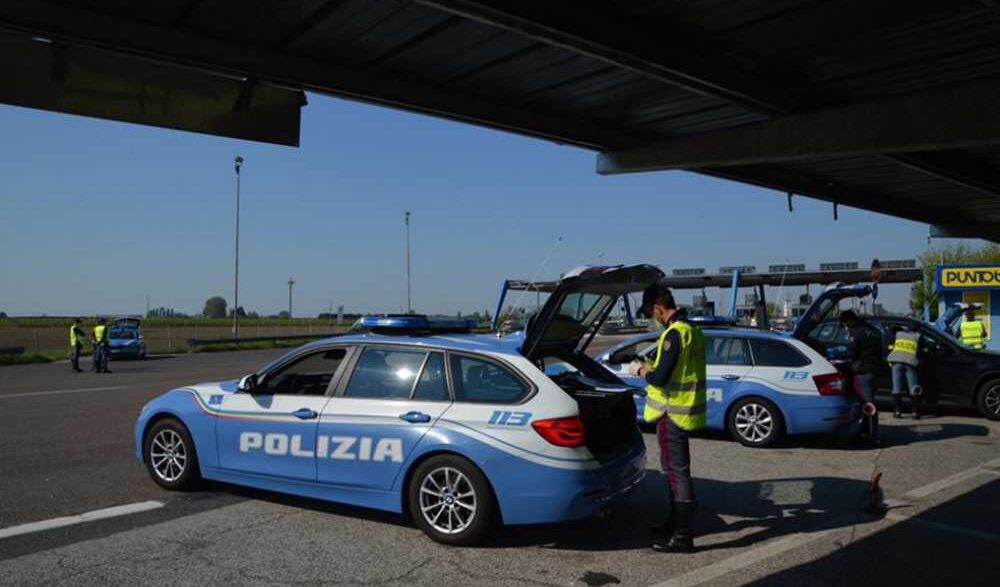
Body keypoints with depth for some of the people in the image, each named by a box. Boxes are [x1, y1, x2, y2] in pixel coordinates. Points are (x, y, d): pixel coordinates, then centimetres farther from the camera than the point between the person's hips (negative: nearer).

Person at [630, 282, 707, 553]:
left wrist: (640, 370, -7)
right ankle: (676, 523, 34)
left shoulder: (674, 334, -21)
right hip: (686, 411, 10)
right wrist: (652, 366, 15)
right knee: (676, 469, 20)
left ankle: (682, 536, 3)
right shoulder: (693, 330, 11)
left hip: (672, 414, -10)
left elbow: (660, 378, -24)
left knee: (677, 472, -4)